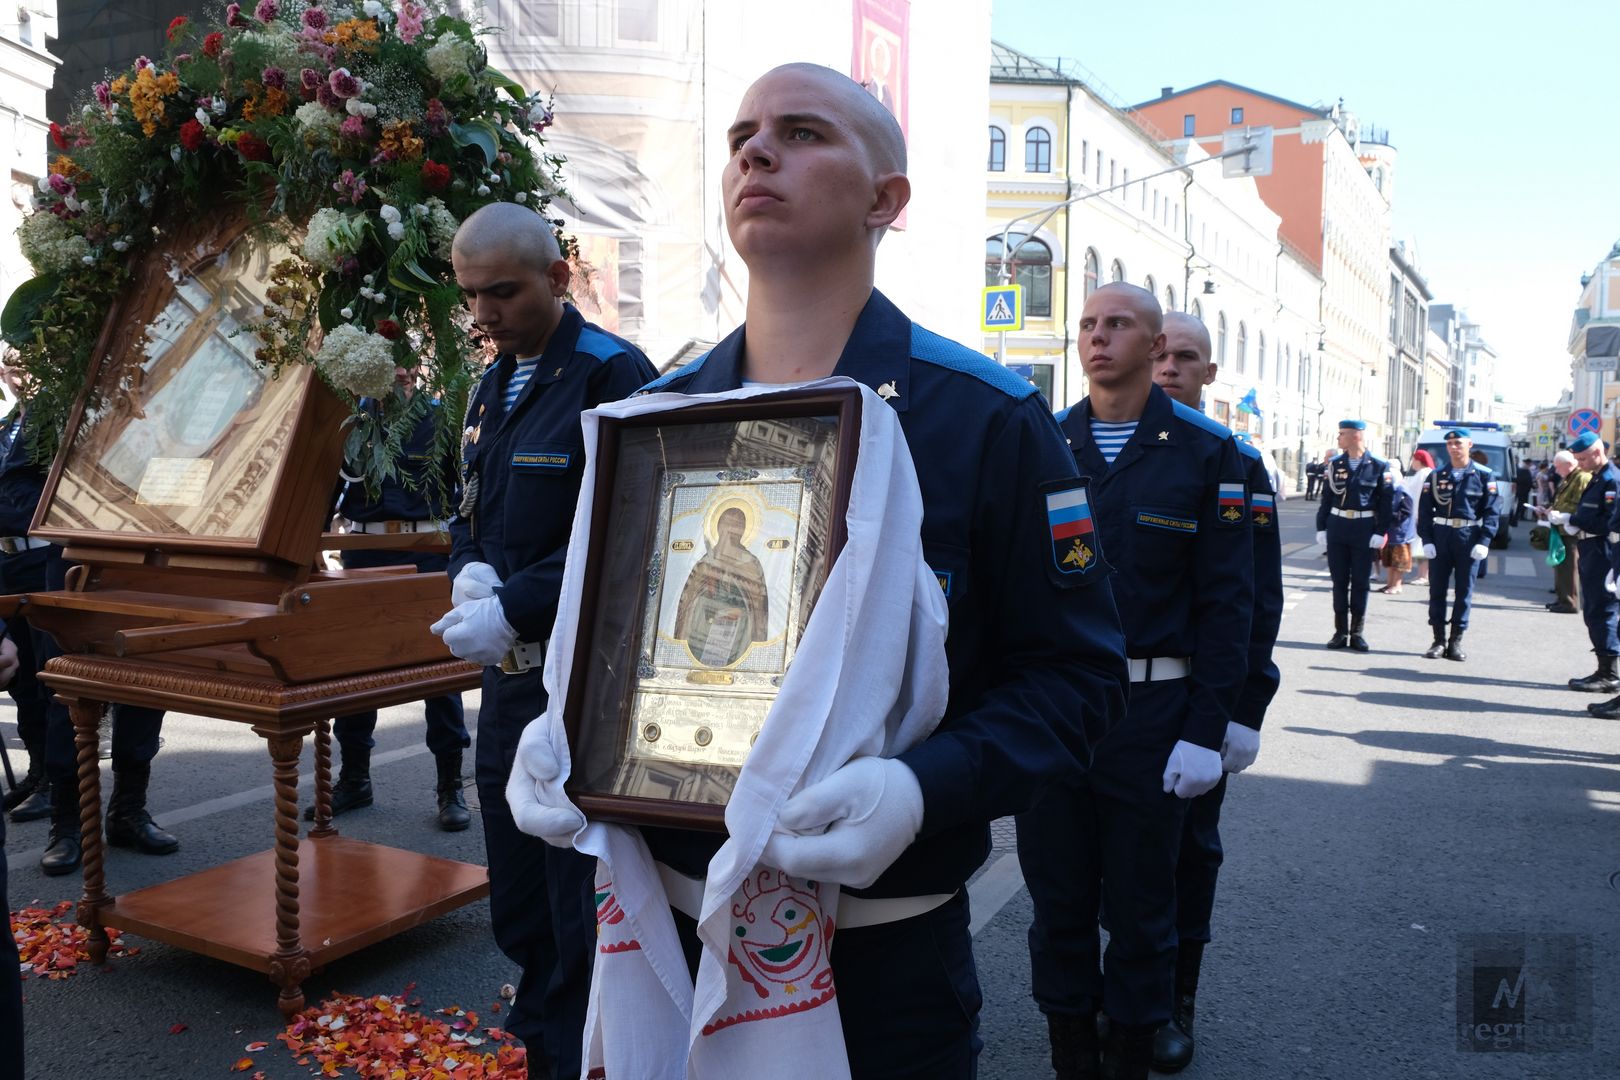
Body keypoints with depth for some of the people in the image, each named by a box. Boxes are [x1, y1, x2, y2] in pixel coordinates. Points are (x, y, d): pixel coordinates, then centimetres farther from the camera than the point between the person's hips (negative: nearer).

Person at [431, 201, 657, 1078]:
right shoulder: (493, 386, 13)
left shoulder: (612, 374, -13)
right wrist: (469, 571, -1)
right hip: (507, 677, 8)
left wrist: (514, 607, -21)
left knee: (580, 919, 2)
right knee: (519, 914, 20)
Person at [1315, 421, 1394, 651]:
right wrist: (1321, 528, 2)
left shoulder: (1379, 467, -3)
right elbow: (1326, 498, 7)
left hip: (1364, 531, -2)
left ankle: (1357, 633, 11)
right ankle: (1341, 631, 13)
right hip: (1337, 528, 3)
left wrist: (1380, 532, -9)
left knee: (1360, 582, 4)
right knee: (1339, 581, 6)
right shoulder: (1335, 464, 6)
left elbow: (1386, 502, -3)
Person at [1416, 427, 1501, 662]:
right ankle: (1439, 640, 11)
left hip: (1469, 538, -2)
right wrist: (1426, 540, -4)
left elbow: (1491, 511, -1)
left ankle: (1456, 641, 11)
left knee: (1464, 591, 3)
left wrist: (1483, 542, -10)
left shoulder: (1484, 475, 1)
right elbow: (1425, 510, 5)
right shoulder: (1436, 475, 6)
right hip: (1440, 537, 2)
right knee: (1437, 590, 3)